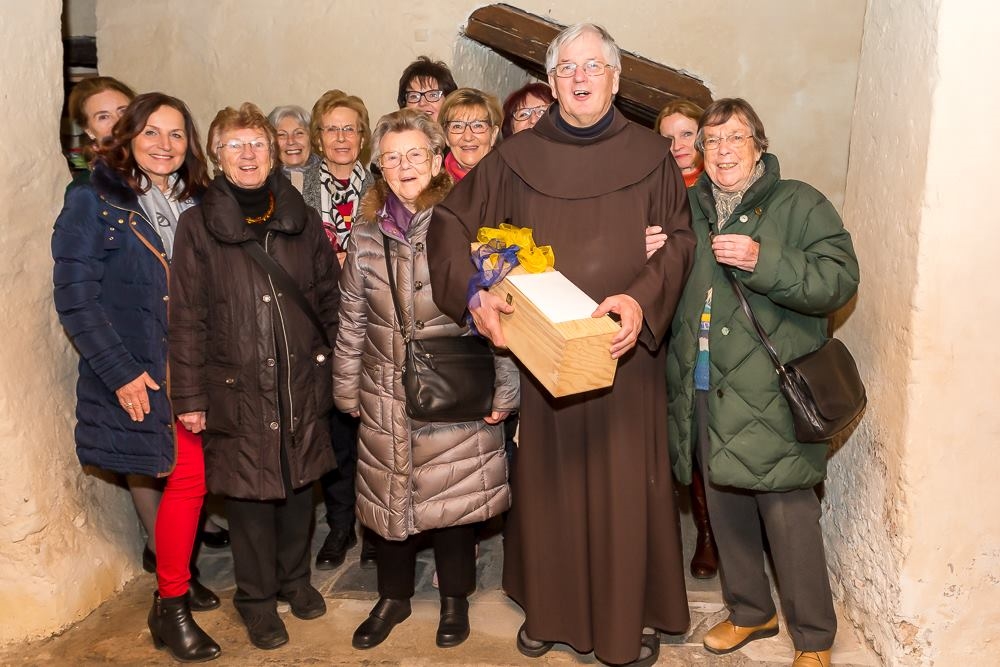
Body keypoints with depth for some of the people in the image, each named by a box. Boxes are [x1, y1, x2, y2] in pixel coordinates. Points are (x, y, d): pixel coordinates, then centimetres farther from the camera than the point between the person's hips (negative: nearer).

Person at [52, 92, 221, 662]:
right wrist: (121, 372, -15)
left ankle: (177, 577, 31)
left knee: (189, 474, 10)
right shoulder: (94, 203, -6)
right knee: (189, 472, -6)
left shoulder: (195, 205, 9)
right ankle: (170, 607, 11)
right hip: (140, 376, -5)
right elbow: (76, 296, -11)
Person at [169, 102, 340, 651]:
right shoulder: (199, 225, -2)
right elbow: (187, 319, -4)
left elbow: (329, 297, 9)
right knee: (248, 493, 7)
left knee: (299, 484, 14)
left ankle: (295, 578, 37)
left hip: (302, 384, 3)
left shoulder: (300, 219, 6)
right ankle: (257, 598, 27)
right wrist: (189, 396, -5)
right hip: (237, 389, -2)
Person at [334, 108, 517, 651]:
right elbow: (351, 322, 9)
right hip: (386, 398, 3)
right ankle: (393, 595, 36)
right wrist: (347, 389, 11)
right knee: (387, 494, 13)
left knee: (454, 496, 9)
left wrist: (503, 390, -8)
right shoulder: (366, 237, 3)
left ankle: (455, 597, 32)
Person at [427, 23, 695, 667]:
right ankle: (550, 608, 29)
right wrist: (473, 292, -14)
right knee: (548, 484, 11)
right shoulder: (517, 157, 4)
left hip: (625, 351, 0)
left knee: (626, 487, 5)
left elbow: (679, 241, 0)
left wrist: (642, 300, -18)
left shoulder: (651, 155, 3)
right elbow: (450, 222, 3)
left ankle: (630, 615, 24)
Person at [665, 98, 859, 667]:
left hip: (770, 396, -5)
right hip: (705, 392, 5)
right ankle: (750, 611, 34)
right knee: (726, 508, 15)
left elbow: (840, 280, -13)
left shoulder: (799, 204, -1)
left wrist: (763, 261, -23)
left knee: (789, 515, -2)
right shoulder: (690, 209, 15)